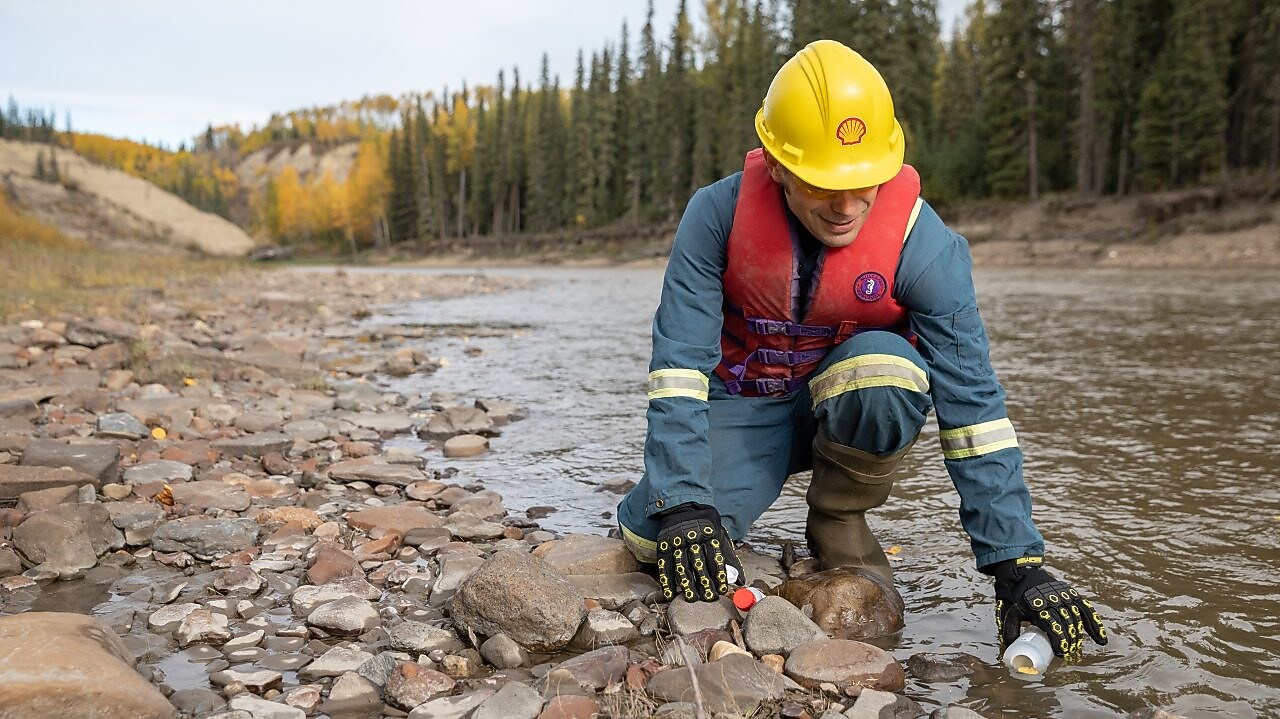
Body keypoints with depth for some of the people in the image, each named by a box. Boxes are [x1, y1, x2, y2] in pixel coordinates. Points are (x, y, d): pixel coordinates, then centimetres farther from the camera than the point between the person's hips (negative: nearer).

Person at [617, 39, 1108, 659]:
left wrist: (1017, 564, -25)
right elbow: (679, 364, -22)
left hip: (854, 413, 0)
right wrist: (684, 506, -33)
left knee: (883, 369, -36)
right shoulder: (718, 214, -20)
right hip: (743, 407, 0)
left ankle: (838, 521, -7)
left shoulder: (923, 245, -23)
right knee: (649, 533, -24)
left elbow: (972, 404, -23)